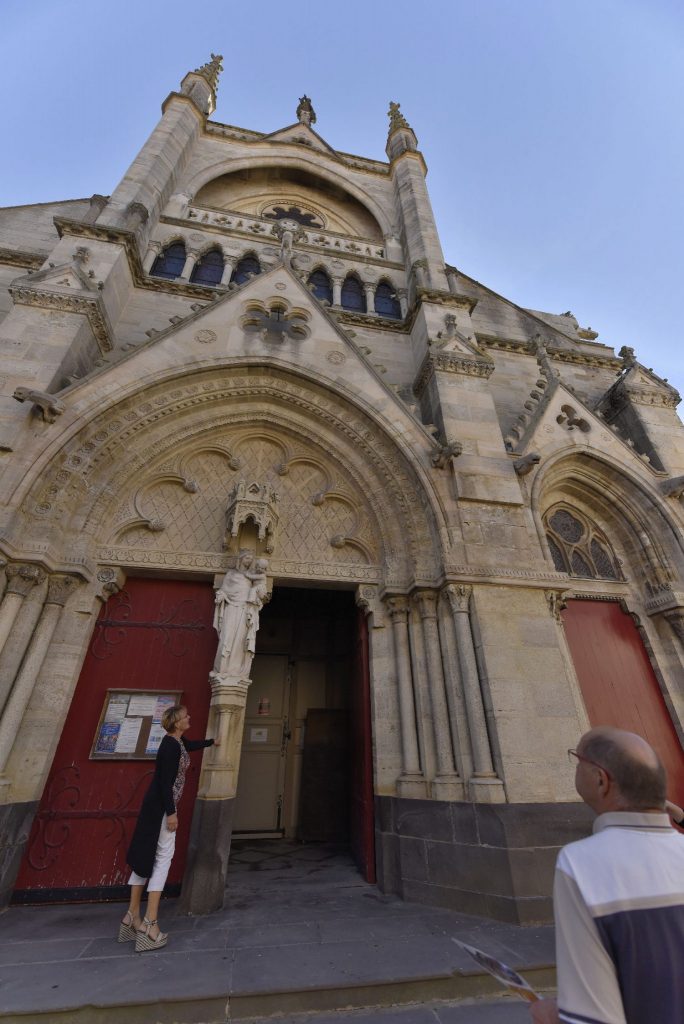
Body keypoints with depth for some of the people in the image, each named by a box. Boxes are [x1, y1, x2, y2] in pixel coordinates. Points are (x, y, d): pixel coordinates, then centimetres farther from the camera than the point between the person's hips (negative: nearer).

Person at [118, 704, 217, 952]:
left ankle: (133, 915, 25)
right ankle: (150, 923, 2)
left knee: (146, 855, 15)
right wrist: (171, 812, -20)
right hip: (161, 806, -10)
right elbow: (167, 781, -23)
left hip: (156, 805, 10)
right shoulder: (171, 746, -22)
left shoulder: (177, 742, 8)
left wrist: (212, 742, 43)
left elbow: (192, 745, 30)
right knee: (163, 857, -3)